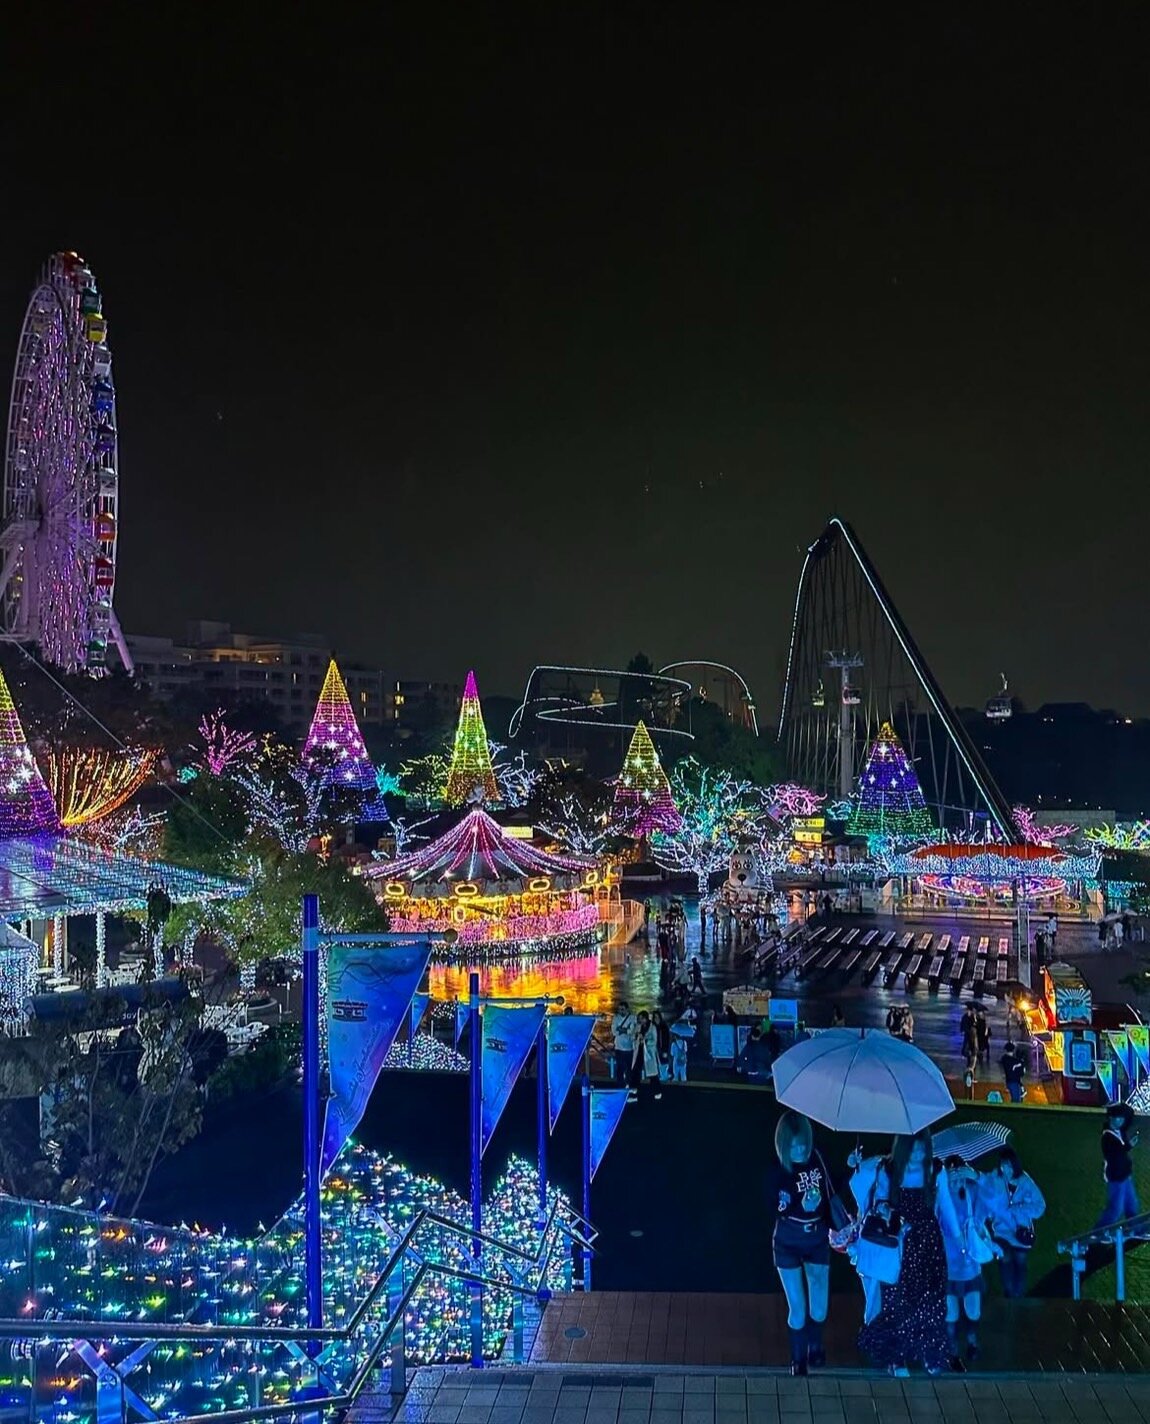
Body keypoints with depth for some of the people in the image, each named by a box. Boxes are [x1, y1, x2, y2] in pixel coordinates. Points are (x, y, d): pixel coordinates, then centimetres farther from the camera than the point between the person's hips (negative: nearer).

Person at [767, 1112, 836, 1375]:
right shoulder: (778, 1170, -18)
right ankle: (798, 1358, 29)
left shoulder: (817, 1159, -11)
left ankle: (815, 1346, 38)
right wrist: (801, 1206, -29)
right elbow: (775, 1209, -16)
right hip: (788, 1243, -2)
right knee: (797, 1308, 2)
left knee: (820, 1306, 6)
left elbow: (830, 1193, 2)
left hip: (817, 1239, 2)